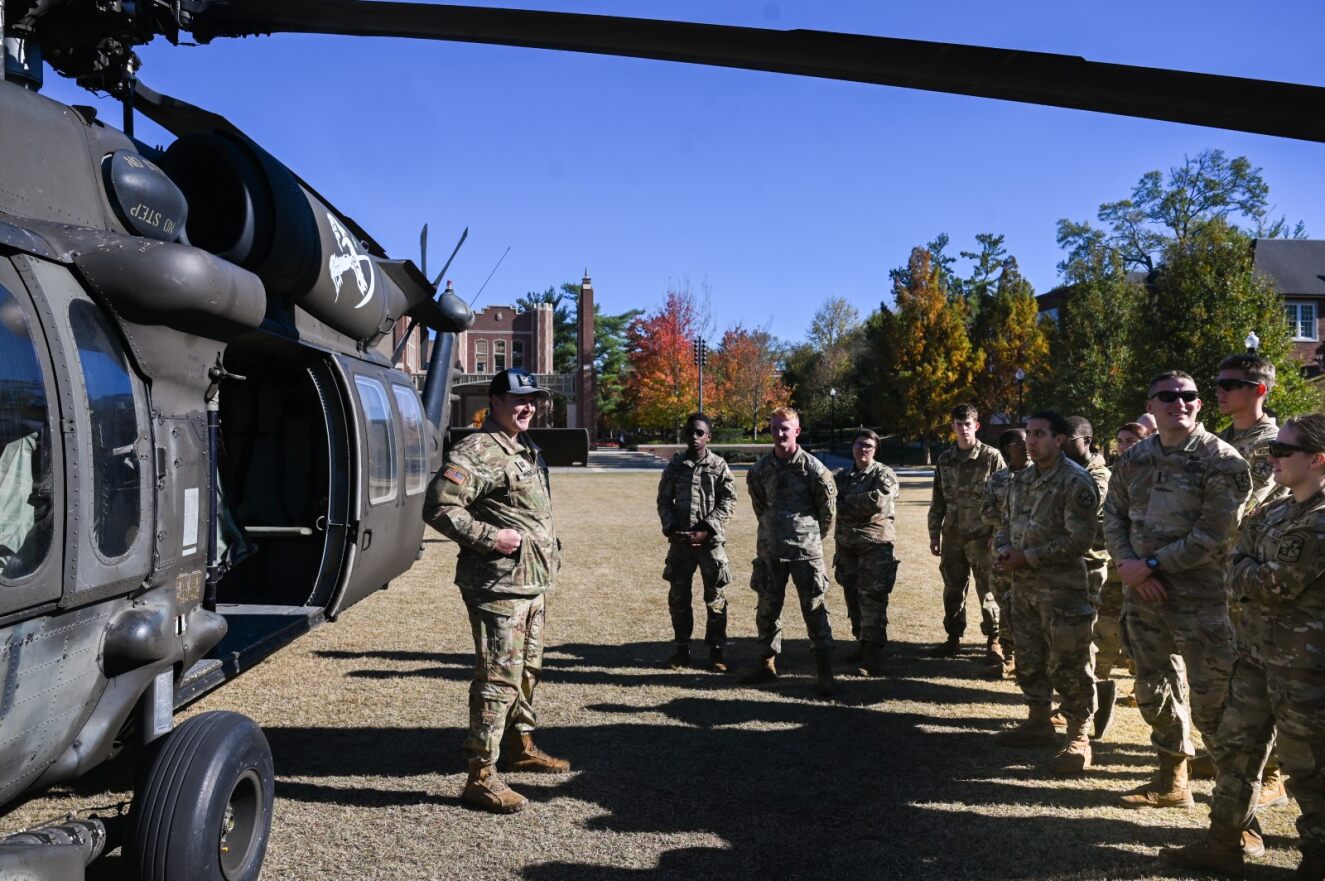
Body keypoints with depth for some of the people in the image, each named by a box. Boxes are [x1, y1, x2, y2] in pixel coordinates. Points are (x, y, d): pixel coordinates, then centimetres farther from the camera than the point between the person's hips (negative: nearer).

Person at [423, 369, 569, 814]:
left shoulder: (527, 451, 16)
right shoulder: (477, 452, -15)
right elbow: (439, 507, -22)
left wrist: (550, 550, 17)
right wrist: (490, 537, -22)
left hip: (531, 583, 10)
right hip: (498, 587, -10)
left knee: (528, 669, 21)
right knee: (498, 677, -8)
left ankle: (520, 747, 38)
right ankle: (480, 777, 0)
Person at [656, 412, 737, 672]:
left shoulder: (719, 465, -1)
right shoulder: (675, 465, 6)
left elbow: (728, 501, -3)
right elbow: (664, 500, 9)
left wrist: (706, 529, -12)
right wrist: (671, 528, -6)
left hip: (711, 540, -2)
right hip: (680, 541, 2)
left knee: (715, 597, 2)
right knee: (678, 596, 8)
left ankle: (716, 650, 13)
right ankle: (682, 648, 21)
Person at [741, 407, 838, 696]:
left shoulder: (813, 467, -8)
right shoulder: (761, 468, 3)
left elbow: (828, 507, 2)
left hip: (806, 550, -4)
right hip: (769, 549, 4)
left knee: (814, 609, 0)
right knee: (767, 607, 11)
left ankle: (825, 670, 6)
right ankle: (767, 662, 25)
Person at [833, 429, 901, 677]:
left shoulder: (884, 475, -1)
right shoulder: (842, 476, 15)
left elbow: (878, 500, -18)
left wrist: (847, 502, -7)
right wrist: (861, 505, -10)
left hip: (875, 544, -6)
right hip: (846, 544, 6)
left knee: (872, 600, -9)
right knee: (853, 597, 11)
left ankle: (873, 657, -7)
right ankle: (862, 644, 26)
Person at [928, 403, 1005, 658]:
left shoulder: (991, 457, -4)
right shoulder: (945, 459, 8)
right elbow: (938, 500, 12)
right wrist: (934, 534, 9)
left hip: (981, 536, -4)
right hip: (952, 535, 4)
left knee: (987, 590, 2)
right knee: (952, 589, 10)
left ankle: (993, 640, 14)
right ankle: (954, 638, 21)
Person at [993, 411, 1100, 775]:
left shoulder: (1075, 482, -13)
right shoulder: (1022, 479, 12)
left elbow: (1079, 539, -18)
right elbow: (1007, 521, 20)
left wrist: (1028, 557, -17)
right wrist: (1004, 548, -2)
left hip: (1062, 589, -8)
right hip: (1024, 585, 8)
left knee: (1067, 664, -2)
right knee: (1029, 658, 17)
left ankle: (1078, 738, 8)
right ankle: (1038, 721, 33)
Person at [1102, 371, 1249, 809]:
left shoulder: (1220, 460, -10)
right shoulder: (1136, 457, 7)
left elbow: (1214, 534, -16)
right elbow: (1113, 514, 9)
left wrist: (1150, 565, -16)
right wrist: (1129, 565, -8)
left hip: (1201, 599, -6)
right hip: (1143, 594, 6)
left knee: (1211, 700, -4)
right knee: (1154, 690, 16)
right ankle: (1172, 781, 33)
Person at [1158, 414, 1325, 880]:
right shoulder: (1272, 513, 9)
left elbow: (1272, 586, -21)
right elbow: (1238, 567, 9)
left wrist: (1245, 571, -3)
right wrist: (1254, 576, -10)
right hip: (1257, 650, 9)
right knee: (1235, 748, 14)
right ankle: (1224, 844, 25)